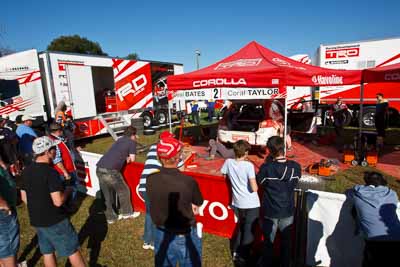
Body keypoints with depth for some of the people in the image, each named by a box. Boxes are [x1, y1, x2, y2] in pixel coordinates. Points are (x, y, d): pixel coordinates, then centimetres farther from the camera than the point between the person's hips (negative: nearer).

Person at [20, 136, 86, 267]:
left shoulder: (26, 171, 0)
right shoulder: (50, 172, -25)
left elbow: (24, 197, 10)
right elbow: (58, 201, -27)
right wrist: (68, 190, -9)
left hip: (36, 220, 8)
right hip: (55, 221, -8)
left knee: (47, 252, 20)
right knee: (72, 249, 10)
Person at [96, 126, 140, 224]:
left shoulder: (120, 140, 25)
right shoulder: (132, 142, 5)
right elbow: (132, 159, 7)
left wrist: (126, 158, 19)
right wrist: (128, 158, 26)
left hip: (99, 168, 8)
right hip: (110, 171, -7)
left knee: (108, 195, 19)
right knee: (123, 191, 13)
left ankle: (111, 217, 32)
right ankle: (127, 213, 27)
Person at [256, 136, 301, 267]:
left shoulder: (266, 167, -25)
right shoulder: (295, 166, -15)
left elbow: (259, 182, -8)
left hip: (270, 212, -2)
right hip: (288, 211, 2)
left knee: (268, 243, 19)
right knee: (286, 242, 23)